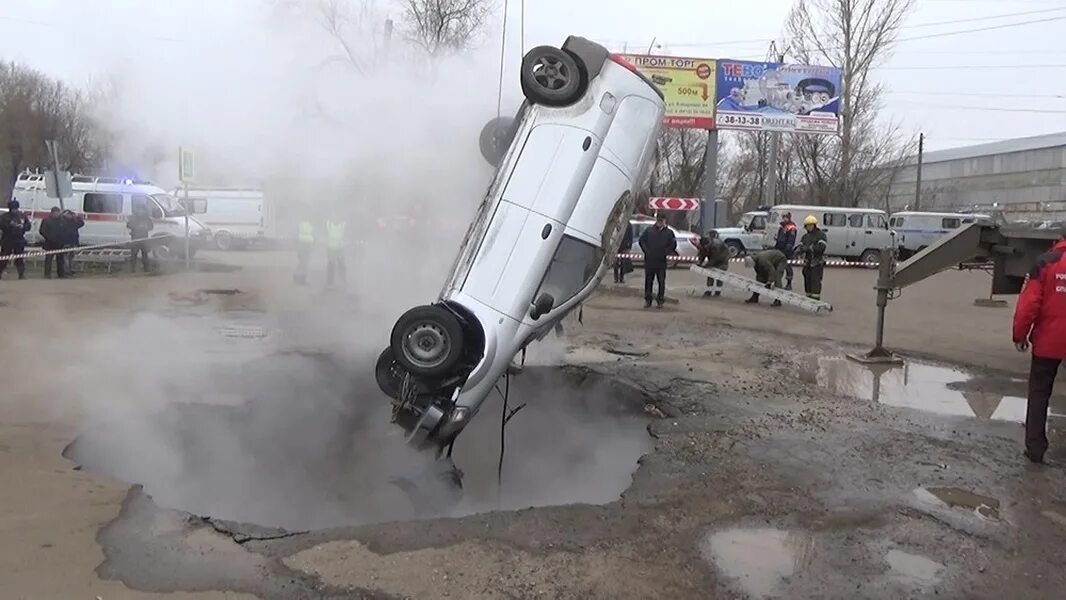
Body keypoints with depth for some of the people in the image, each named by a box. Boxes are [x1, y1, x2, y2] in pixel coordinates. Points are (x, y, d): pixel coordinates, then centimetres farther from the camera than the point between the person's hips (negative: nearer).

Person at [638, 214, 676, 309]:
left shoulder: (669, 232, 6)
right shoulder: (649, 230, 8)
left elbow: (673, 244, 3)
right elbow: (642, 240, 6)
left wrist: (665, 252, -9)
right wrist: (646, 251, -6)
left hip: (661, 262, -1)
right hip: (649, 261, 1)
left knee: (661, 282, 2)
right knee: (648, 281, 5)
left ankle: (660, 300, 11)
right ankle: (647, 300, 13)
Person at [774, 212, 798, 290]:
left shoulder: (791, 228, -12)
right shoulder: (781, 227, 17)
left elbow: (791, 240, -19)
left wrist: (788, 248, -27)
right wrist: (775, 247, 21)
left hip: (787, 251, -9)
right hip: (780, 250, 9)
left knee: (787, 267, -2)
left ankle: (789, 284, 5)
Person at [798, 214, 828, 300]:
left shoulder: (821, 235, -5)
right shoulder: (805, 236, 14)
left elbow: (821, 248, -19)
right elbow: (801, 248, 2)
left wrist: (809, 247, -18)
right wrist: (810, 248, -18)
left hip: (817, 263, -6)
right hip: (807, 262, 6)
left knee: (816, 281, -11)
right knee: (807, 281, 7)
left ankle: (815, 299, -13)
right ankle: (809, 298, 14)